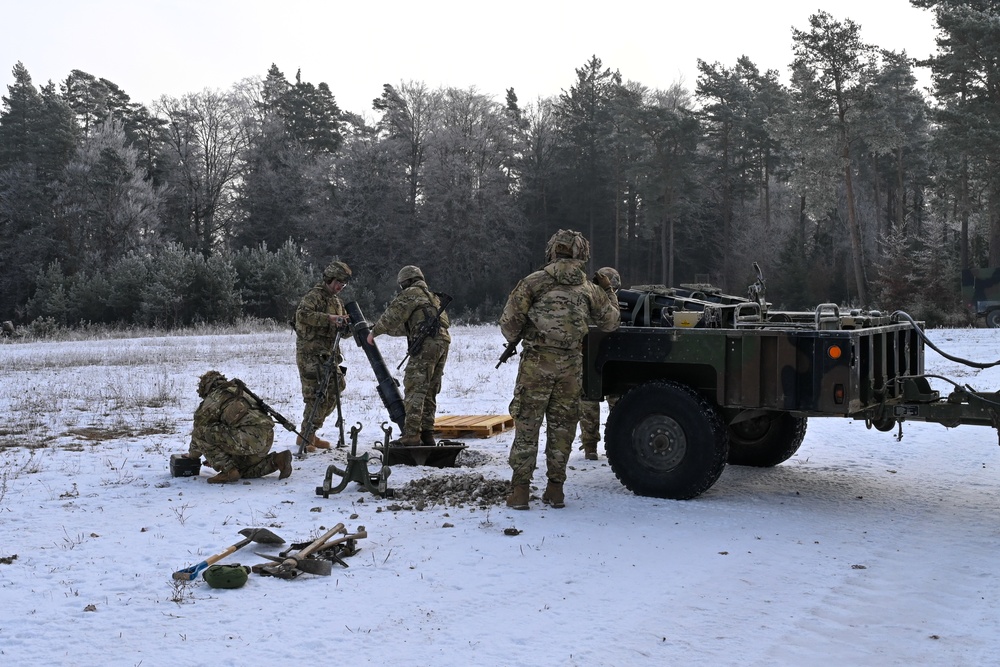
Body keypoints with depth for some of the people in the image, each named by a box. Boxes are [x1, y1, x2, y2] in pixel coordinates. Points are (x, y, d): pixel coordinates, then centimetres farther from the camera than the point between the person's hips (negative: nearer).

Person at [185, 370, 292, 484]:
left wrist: (192, 454, 31)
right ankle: (277, 460, 11)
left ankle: (229, 471, -3)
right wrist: (216, 459, 48)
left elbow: (199, 427, 13)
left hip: (251, 435, -9)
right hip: (268, 437, 9)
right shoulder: (239, 393, 32)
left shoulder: (213, 398, 7)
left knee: (203, 433, -2)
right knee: (243, 470, 27)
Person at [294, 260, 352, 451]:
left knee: (331, 395, 9)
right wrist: (329, 318, -31)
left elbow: (342, 330, 22)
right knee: (316, 396, -11)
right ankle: (305, 436, 0)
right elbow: (302, 314, -27)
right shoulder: (314, 296, -9)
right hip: (310, 354, -9)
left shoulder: (337, 301, 18)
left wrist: (345, 323, -1)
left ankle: (311, 433, 20)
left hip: (328, 354, 9)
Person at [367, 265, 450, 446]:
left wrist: (374, 332, 14)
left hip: (427, 344, -9)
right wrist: (385, 329, 40)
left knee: (414, 388, -10)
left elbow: (392, 316, 0)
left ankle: (411, 434, -16)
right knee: (429, 391, 13)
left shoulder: (411, 293, 4)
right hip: (443, 343, 9)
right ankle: (427, 434, 14)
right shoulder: (432, 296, 31)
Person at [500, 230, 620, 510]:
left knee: (527, 424, 3)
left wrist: (515, 338, 18)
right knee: (562, 426, 11)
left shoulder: (534, 281, -1)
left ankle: (520, 489, 2)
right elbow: (610, 322, 21)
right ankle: (555, 489, 16)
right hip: (571, 365, 3)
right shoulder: (589, 289, 9)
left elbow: (509, 321, -3)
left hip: (536, 362, -2)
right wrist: (608, 295, 38)